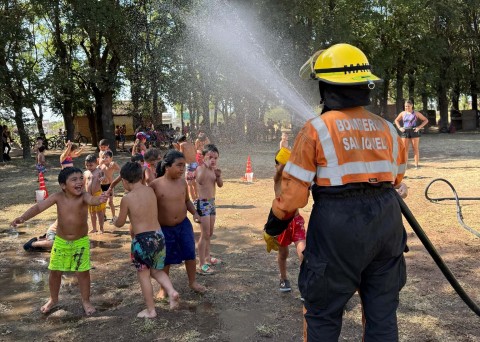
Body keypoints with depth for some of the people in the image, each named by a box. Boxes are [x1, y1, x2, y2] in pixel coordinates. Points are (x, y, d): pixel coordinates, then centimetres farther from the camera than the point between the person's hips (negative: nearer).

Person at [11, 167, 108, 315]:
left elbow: (91, 200, -44)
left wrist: (99, 200, -68)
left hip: (81, 242, -2)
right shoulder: (58, 197, -15)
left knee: (83, 272, 4)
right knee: (55, 271, 13)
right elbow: (39, 206, -18)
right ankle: (53, 299, 38)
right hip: (60, 241, 2)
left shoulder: (83, 196, -22)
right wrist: (23, 217, -33)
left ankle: (86, 301, 26)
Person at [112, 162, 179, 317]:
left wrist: (114, 220, 23)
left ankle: (151, 310, 19)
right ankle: (171, 291, 1)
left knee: (143, 275, 11)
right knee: (156, 270, 23)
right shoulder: (151, 191, 4)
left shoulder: (127, 198, -12)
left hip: (142, 239, -5)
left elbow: (120, 223, 1)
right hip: (158, 235, 5)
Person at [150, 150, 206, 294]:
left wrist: (194, 213, -3)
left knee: (190, 254, 10)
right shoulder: (155, 185, -15)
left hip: (183, 225, 3)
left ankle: (192, 282, 33)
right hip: (164, 228, -3)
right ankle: (163, 288, 32)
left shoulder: (182, 182, -3)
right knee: (165, 260, 11)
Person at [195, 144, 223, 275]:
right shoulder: (200, 168, -14)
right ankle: (202, 265, -2)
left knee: (210, 233, 19)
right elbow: (200, 180, -34)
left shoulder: (213, 169, 8)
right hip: (203, 203, -8)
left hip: (212, 202, 8)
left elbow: (220, 185, 8)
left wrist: (218, 176, -10)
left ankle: (207, 257, 36)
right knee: (205, 234, -7)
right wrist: (206, 166, -38)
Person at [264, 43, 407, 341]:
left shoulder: (316, 129, -9)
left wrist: (275, 222, 6)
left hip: (338, 228, -5)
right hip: (387, 223, 5)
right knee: (382, 312, 16)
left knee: (323, 313, 12)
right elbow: (396, 180, 17)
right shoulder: (387, 129, 7)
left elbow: (294, 188, -9)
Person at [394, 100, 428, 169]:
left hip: (414, 132, -2)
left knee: (415, 149, 0)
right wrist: (399, 127, 7)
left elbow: (426, 120, 4)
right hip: (405, 132, 3)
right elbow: (396, 120, 23)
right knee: (405, 149, 1)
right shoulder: (403, 113, 8)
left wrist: (419, 127, -8)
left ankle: (416, 165, 2)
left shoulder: (416, 113, 0)